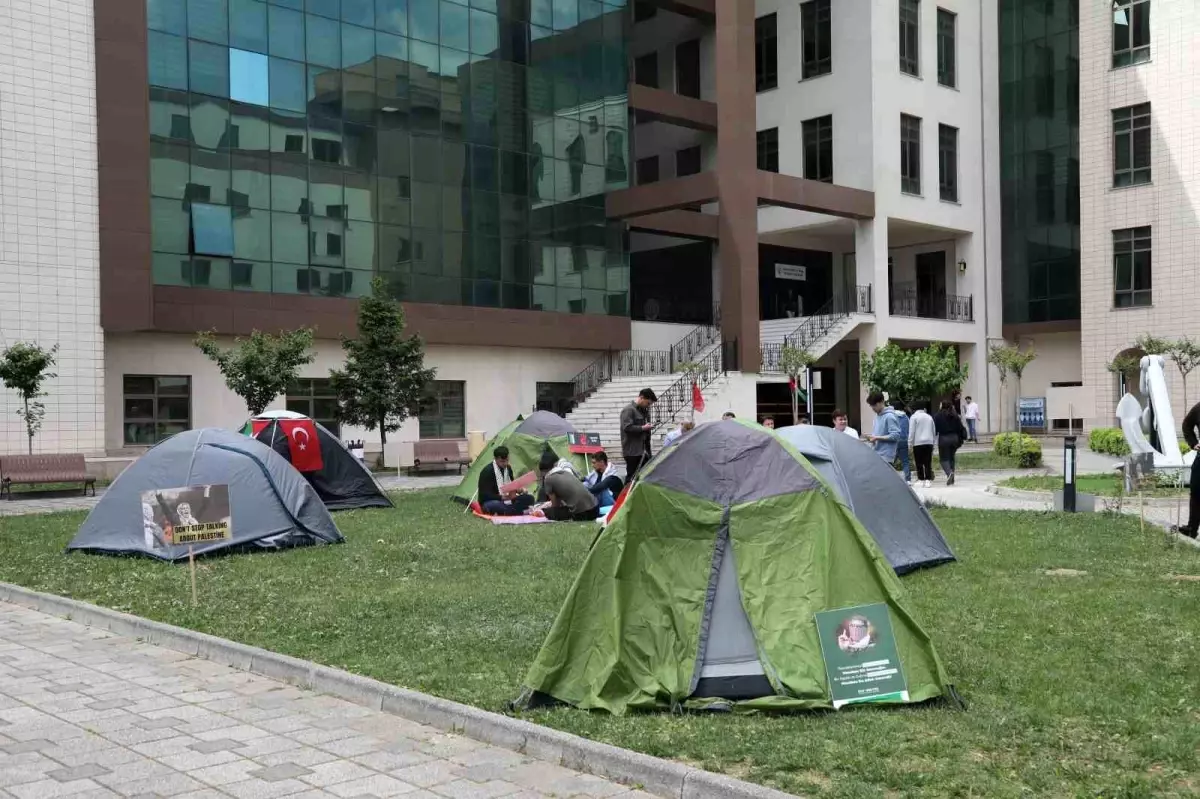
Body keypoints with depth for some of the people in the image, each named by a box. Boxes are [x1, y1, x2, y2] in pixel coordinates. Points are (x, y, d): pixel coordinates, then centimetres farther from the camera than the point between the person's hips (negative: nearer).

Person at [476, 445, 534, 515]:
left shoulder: (508, 468, 5)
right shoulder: (487, 472, -17)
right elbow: (484, 495, -21)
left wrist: (519, 490, -8)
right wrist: (502, 497, -32)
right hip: (490, 502, -7)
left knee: (529, 498, -12)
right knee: (496, 505, -43)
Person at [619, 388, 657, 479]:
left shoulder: (644, 410, 17)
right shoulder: (629, 410, -10)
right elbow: (627, 427, -20)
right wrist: (643, 428, -17)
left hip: (643, 451, 8)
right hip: (632, 451, -8)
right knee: (632, 476, -3)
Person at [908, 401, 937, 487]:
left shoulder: (914, 417, -2)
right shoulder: (929, 417, 14)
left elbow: (911, 431, -7)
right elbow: (934, 431, 19)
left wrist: (910, 442, -2)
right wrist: (933, 442, 23)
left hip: (918, 443, -4)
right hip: (929, 442, 4)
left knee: (919, 463, 3)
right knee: (928, 462, 2)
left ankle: (921, 479, 3)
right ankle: (928, 480, -3)